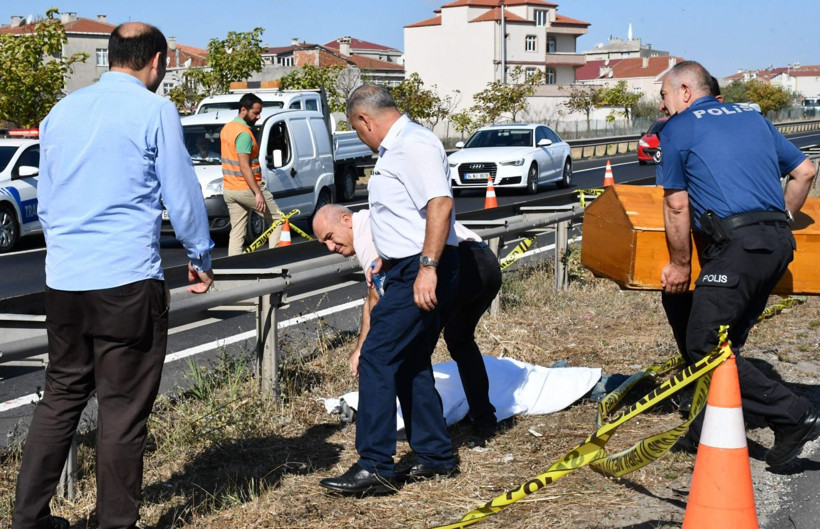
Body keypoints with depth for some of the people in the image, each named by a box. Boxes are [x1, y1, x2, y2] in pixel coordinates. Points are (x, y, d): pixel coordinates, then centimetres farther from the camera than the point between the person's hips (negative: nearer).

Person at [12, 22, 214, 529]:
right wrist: (202, 258, 10)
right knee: (124, 408, 2)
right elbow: (182, 195, -3)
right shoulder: (155, 111, -6)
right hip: (128, 282, -6)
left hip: (63, 281, 6)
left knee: (62, 396, 16)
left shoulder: (62, 111, 13)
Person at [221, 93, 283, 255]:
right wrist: (258, 193, -23)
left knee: (236, 232, 8)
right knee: (278, 219, 4)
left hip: (229, 189, 9)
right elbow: (244, 167, -22)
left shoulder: (226, 128, 13)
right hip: (246, 188, -9)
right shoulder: (244, 133, -17)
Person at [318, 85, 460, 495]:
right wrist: (388, 256, 30)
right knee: (411, 364, 15)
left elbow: (440, 204, -25)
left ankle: (375, 467, -9)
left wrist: (427, 267, -29)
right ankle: (434, 455, 23)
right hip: (407, 269, 11)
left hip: (420, 273, -11)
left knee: (377, 359, -11)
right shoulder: (394, 149, 18)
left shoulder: (414, 145, -15)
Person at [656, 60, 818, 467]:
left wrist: (680, 264, 10)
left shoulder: (677, 129, 4)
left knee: (705, 347, -3)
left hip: (737, 246, -8)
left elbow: (677, 206, 1)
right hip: (779, 242, 8)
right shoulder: (750, 116, 22)